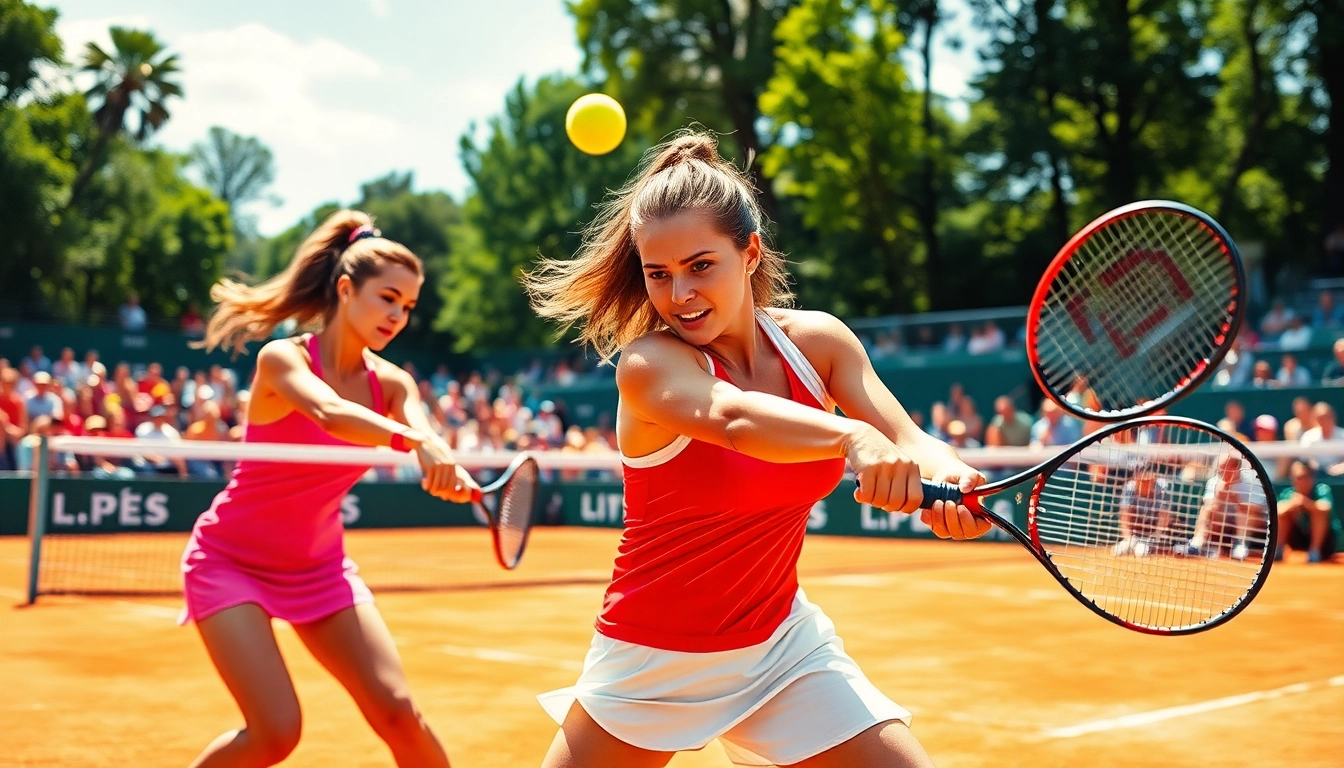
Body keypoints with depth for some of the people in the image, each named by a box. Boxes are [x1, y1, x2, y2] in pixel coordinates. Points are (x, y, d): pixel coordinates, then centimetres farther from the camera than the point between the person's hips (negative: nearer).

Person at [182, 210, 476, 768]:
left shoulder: (391, 384, -4)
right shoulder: (283, 359, -19)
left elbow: (425, 442, -25)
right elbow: (328, 413, -41)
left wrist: (449, 472, -50)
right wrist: (415, 441, -59)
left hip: (319, 568, 5)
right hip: (232, 561, -5)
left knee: (397, 712, -7)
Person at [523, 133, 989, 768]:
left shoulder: (818, 341, -6)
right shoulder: (647, 363, -21)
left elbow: (907, 441, -17)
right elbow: (734, 418, -42)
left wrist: (946, 476, -41)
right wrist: (854, 437, -61)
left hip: (784, 640, 3)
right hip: (655, 660, -3)